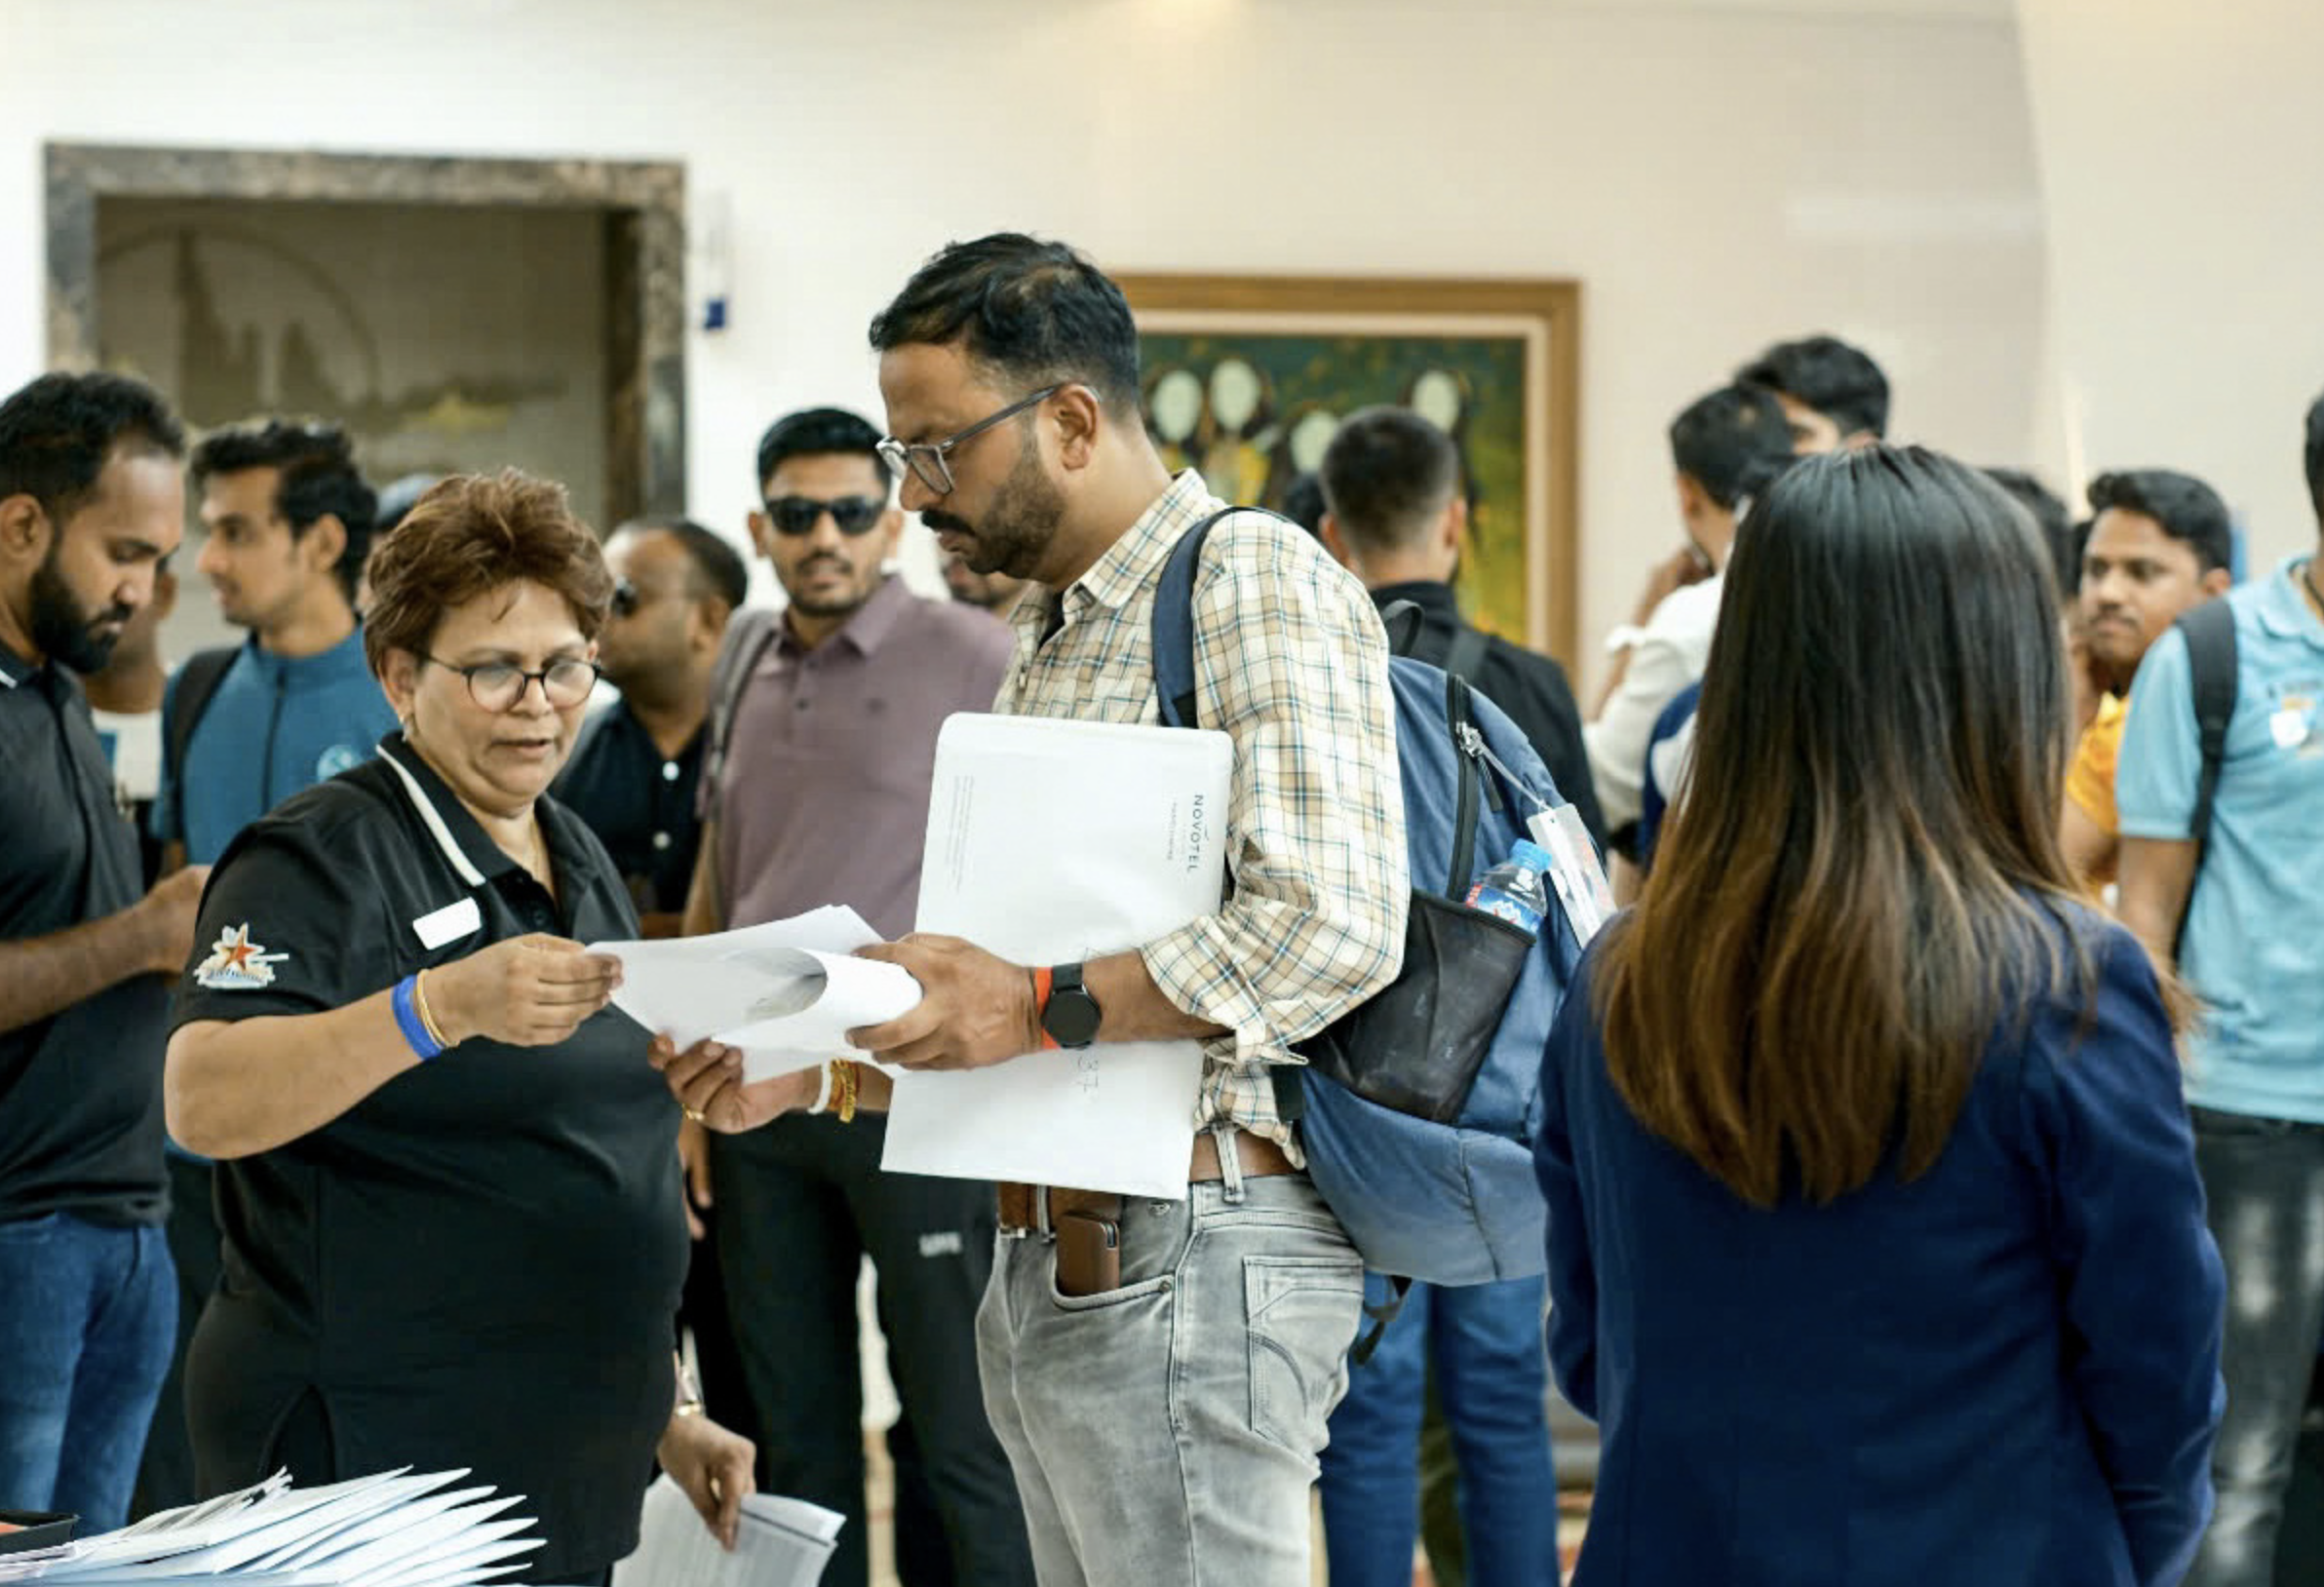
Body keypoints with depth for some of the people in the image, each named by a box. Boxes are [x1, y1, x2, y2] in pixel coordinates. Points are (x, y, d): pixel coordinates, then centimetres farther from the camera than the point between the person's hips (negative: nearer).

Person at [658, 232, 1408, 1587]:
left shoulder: (1256, 582, -10)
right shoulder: (1050, 638, 20)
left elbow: (1332, 924, -22)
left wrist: (1043, 1009, -26)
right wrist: (804, 1068, 10)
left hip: (1190, 1253, -9)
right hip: (1049, 1258, 9)